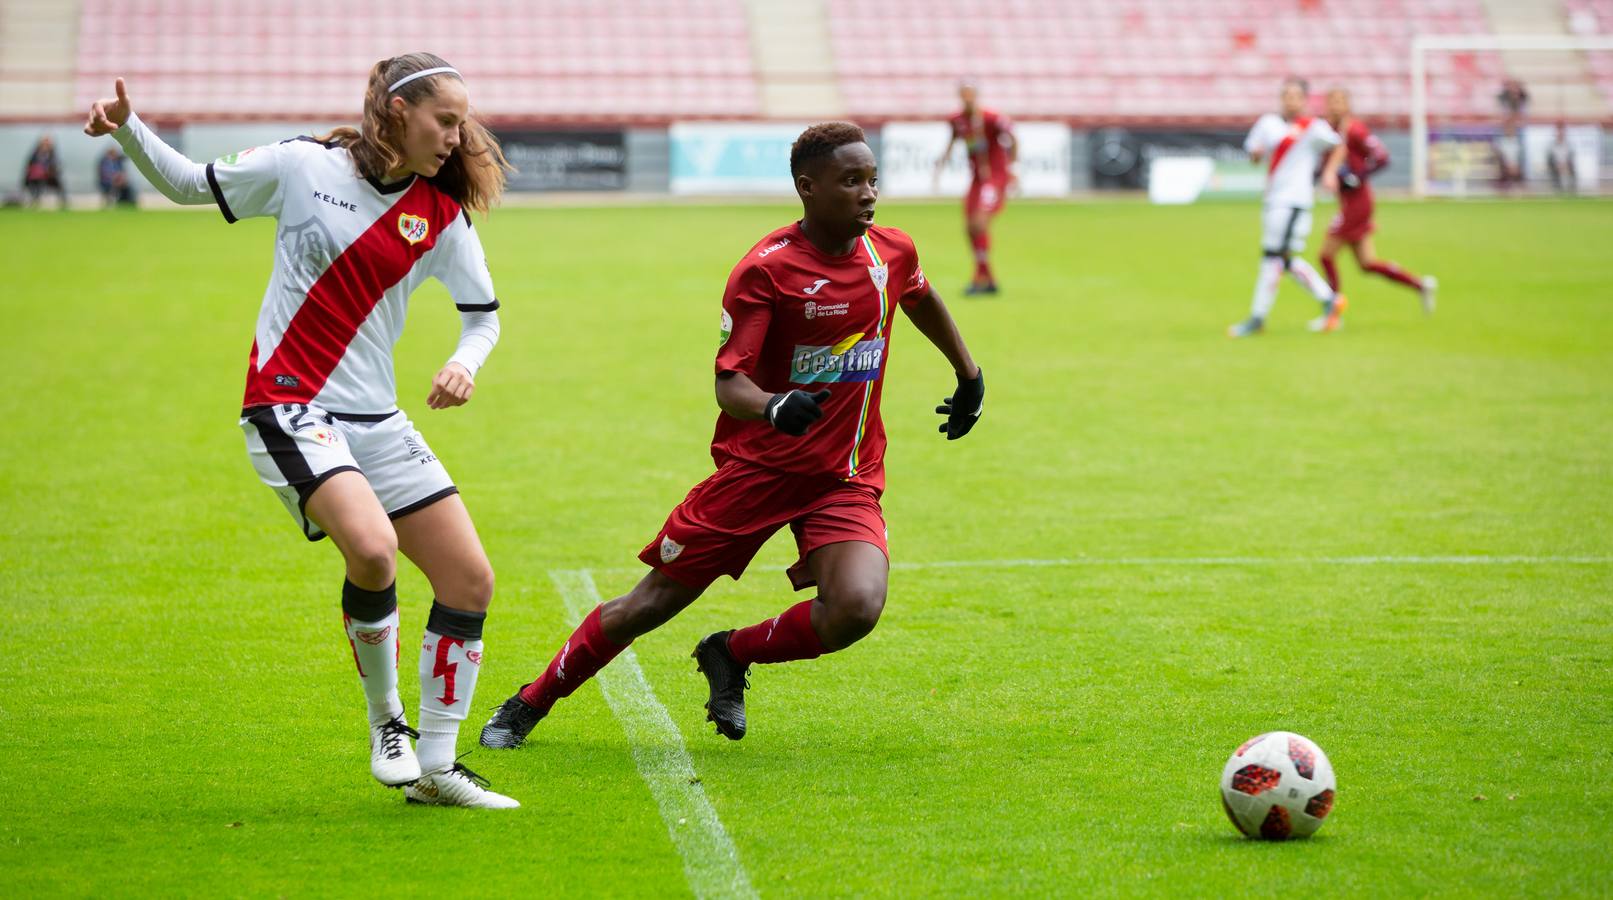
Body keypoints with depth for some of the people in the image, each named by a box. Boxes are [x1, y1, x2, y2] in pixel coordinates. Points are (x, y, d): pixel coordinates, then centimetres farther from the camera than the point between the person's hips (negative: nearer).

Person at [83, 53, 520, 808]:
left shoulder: (443, 213, 3)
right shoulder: (301, 166, -4)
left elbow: (483, 313, 13)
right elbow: (192, 185, 10)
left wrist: (465, 361, -9)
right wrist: (127, 129, -5)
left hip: (377, 419, 5)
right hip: (289, 406, -5)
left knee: (470, 580, -1)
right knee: (372, 548, -29)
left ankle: (435, 768, 13)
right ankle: (385, 719, -4)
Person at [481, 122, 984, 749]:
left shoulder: (893, 253, 1)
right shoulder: (765, 269, -14)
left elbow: (923, 301, 26)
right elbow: (728, 384, -20)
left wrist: (969, 376, 36)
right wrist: (773, 406, -41)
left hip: (847, 479, 3)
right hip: (757, 467, -3)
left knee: (856, 608, -24)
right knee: (650, 603, 1)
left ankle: (731, 655, 6)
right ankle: (529, 705, 23)